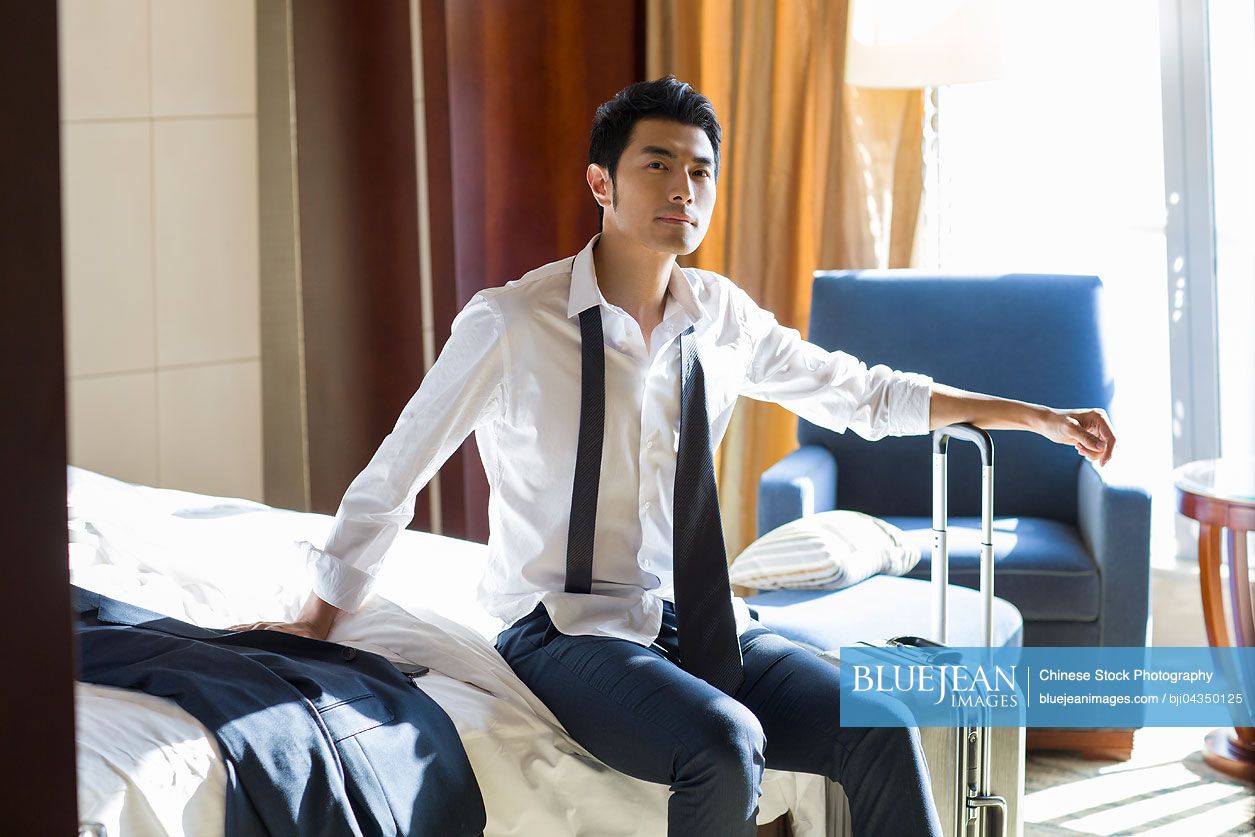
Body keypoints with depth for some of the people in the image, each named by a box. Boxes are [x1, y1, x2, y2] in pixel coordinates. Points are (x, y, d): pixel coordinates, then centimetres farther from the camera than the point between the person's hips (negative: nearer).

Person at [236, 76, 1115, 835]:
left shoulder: (720, 314, 5)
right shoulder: (510, 324, -11)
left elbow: (858, 391, 18)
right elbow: (393, 476, -2)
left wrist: (1035, 415, 18)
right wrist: (316, 622, 5)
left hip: (701, 619, 5)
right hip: (571, 631, -5)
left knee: (880, 729, -16)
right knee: (725, 742, -32)